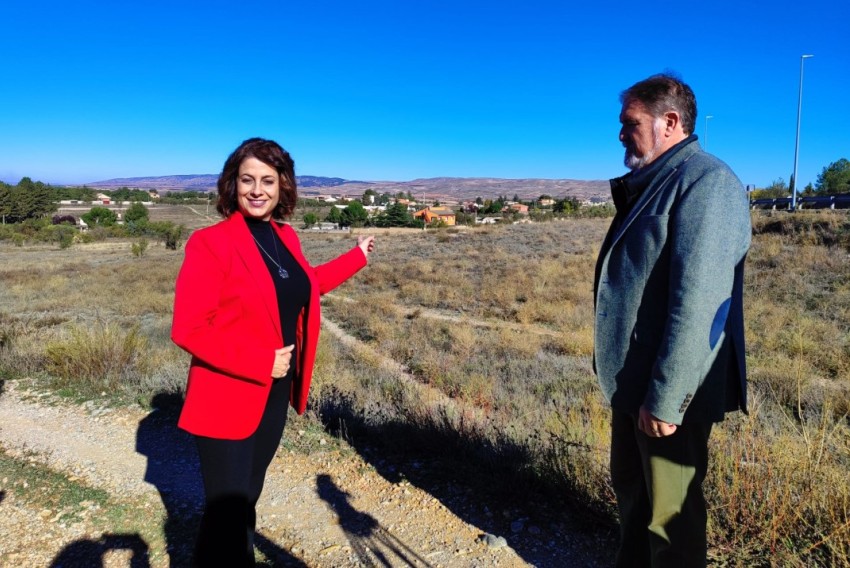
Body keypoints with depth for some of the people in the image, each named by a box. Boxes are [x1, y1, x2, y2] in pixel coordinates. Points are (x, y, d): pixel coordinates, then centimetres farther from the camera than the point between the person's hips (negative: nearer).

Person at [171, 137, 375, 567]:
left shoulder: (286, 238, 3)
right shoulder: (209, 243, -17)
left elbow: (304, 286, 22)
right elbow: (188, 329, -20)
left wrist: (356, 258, 28)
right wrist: (261, 362, -23)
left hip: (275, 394, 6)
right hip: (226, 400, -6)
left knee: (247, 497, 23)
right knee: (226, 512, 3)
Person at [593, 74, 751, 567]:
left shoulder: (706, 183, -17)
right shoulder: (650, 185, 13)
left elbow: (698, 304, -25)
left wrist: (665, 397, -24)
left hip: (667, 392, -9)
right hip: (632, 382, 9)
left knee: (669, 509, 9)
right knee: (631, 490, 23)